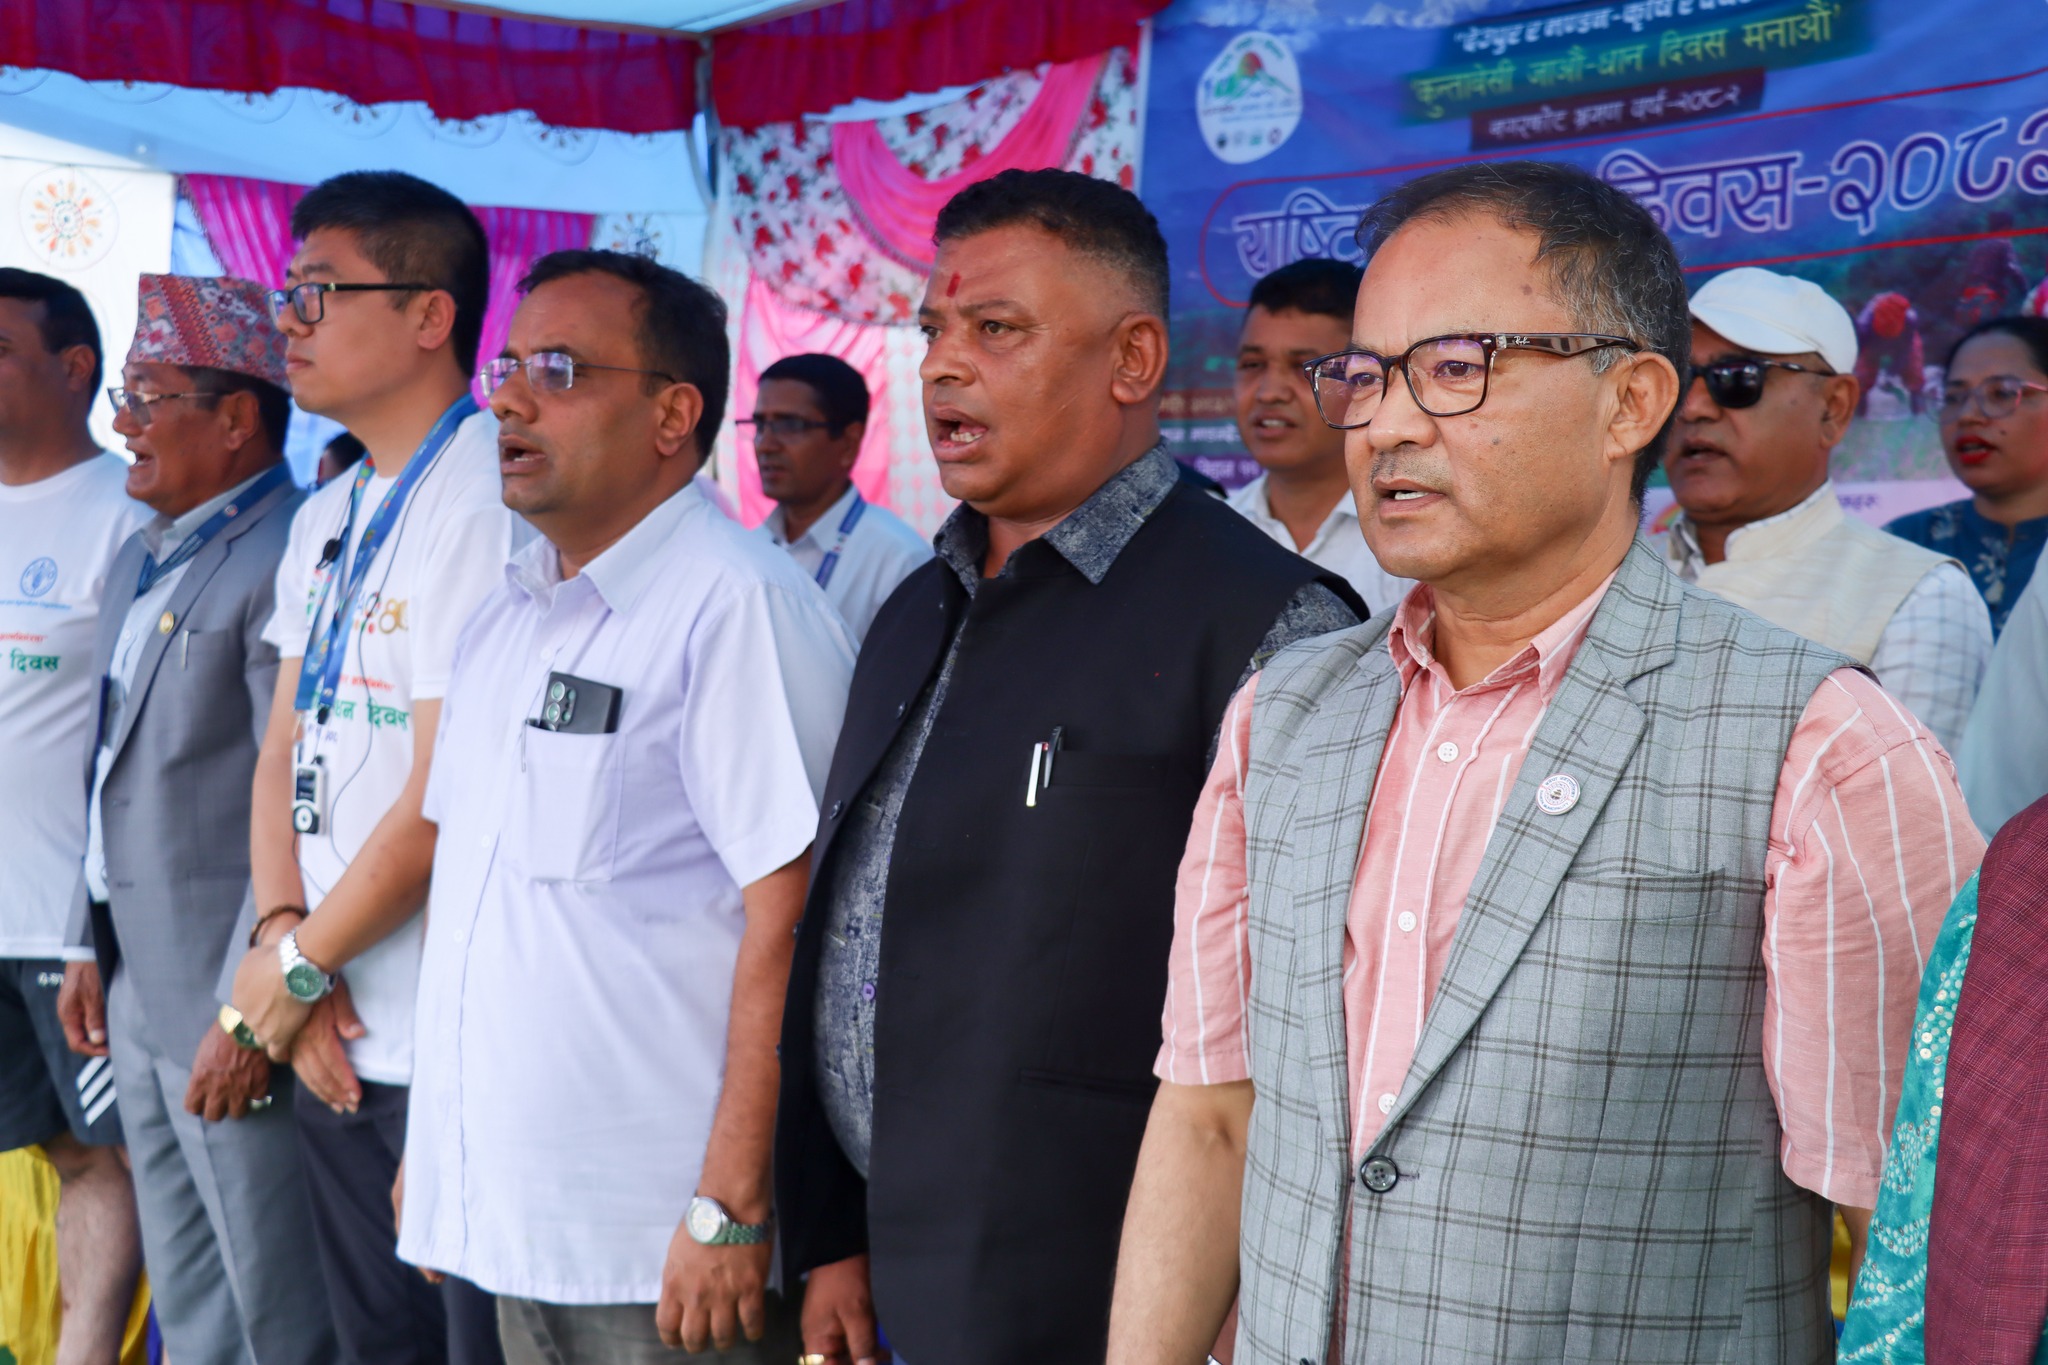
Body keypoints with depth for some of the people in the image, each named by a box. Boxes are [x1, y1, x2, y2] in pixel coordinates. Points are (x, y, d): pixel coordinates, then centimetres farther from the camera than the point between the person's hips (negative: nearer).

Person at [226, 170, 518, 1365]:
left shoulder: (486, 501, -15)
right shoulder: (328, 518, 14)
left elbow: (446, 800, -18)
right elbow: (285, 753, 14)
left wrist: (297, 967, -8)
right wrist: (283, 930, -3)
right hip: (337, 1044, 9)